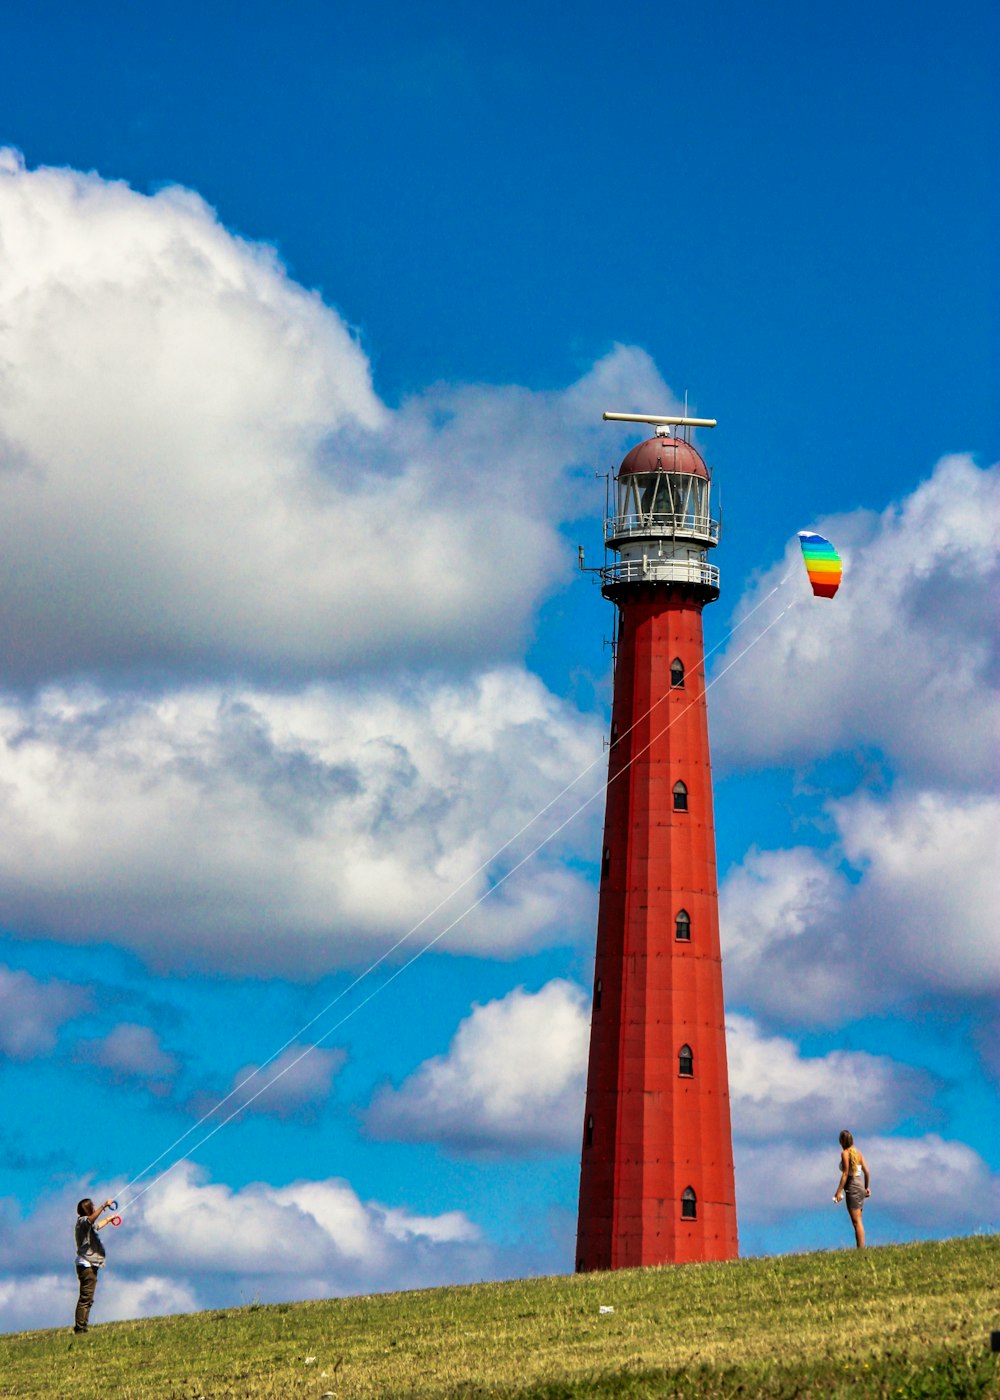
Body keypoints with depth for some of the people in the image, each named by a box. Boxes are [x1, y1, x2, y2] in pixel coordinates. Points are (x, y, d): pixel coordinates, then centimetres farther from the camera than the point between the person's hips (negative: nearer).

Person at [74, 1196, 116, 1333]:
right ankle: (80, 1327, -20)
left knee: (88, 1299, 8)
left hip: (90, 1265, 11)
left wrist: (108, 1220, 61)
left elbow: (97, 1226, 47)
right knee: (85, 1298, -15)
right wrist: (104, 1206, -30)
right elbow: (91, 1219, -32)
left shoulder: (89, 1225, 24)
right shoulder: (82, 1221, -8)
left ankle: (81, 1327, 6)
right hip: (86, 1265, -11)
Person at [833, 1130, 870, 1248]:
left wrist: (839, 1191, -17)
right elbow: (867, 1172, 12)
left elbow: (845, 1174, -17)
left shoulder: (845, 1153, -10)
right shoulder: (857, 1153, 11)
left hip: (852, 1189, -8)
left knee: (857, 1222, -8)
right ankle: (862, 1248, 15)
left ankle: (860, 1249, -10)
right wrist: (867, 1187, 23)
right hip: (860, 1188, 8)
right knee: (858, 1222, 14)